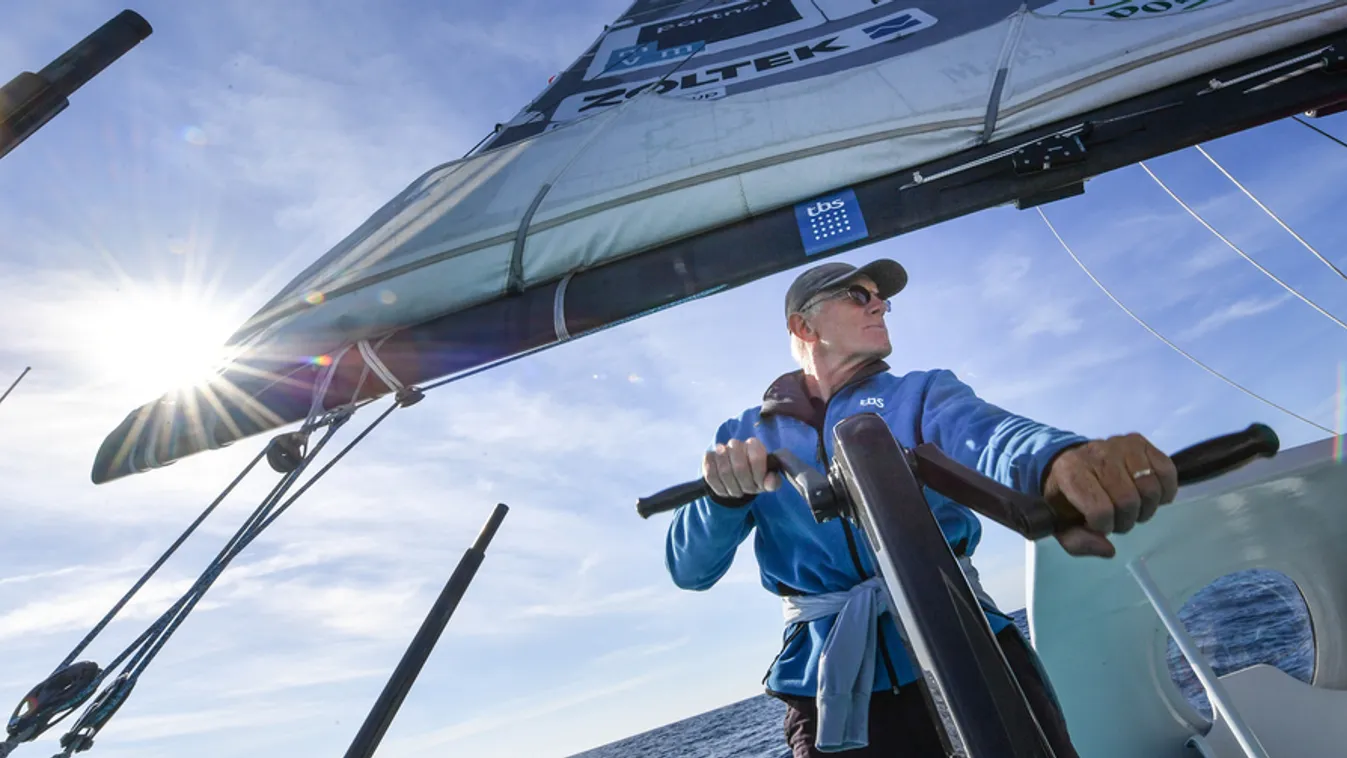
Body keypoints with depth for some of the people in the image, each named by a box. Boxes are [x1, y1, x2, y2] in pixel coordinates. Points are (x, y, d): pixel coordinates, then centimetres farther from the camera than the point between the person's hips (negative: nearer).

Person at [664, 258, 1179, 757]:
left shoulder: (923, 394, 5)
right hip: (831, 697, 0)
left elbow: (988, 436, -19)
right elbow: (688, 570, -3)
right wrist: (724, 495, -25)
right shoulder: (746, 436, 3)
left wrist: (1059, 459, -43)